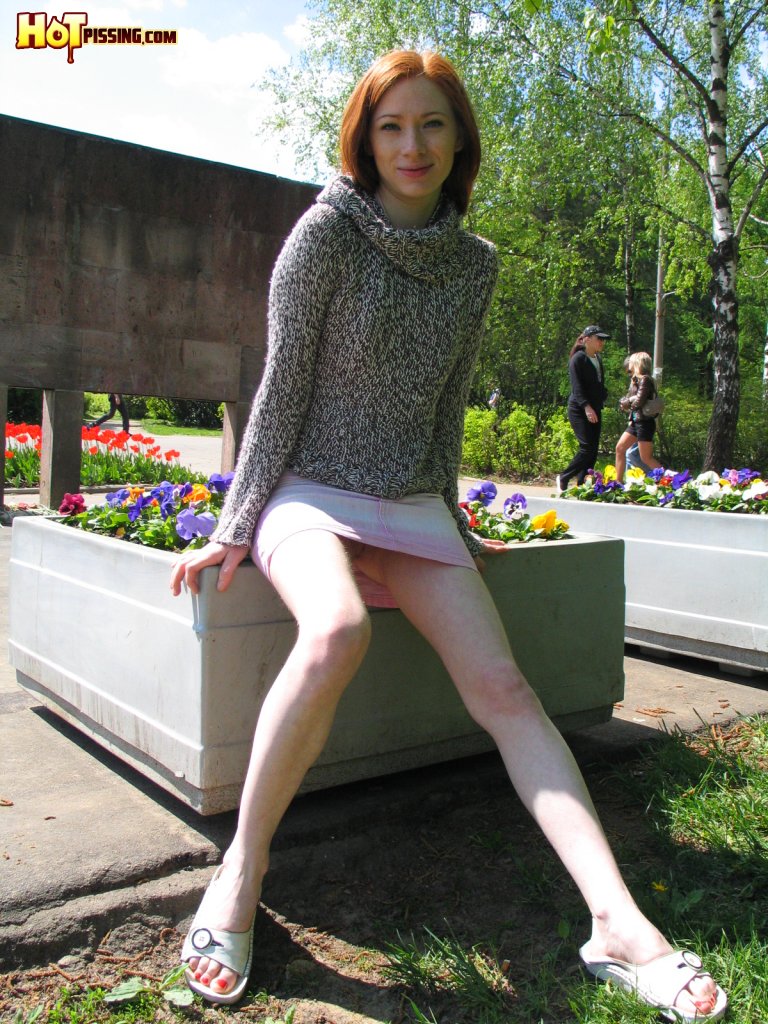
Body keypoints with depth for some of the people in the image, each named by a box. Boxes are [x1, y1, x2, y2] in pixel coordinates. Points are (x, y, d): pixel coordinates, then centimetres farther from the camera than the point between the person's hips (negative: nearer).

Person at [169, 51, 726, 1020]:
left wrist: (451, 521, 17)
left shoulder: (475, 262, 8)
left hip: (413, 506, 5)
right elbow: (282, 386, -6)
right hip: (311, 491, -4)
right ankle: (238, 877, -17)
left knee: (504, 686, -13)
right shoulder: (328, 232, -6)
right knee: (336, 630, -36)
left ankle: (617, 924, -13)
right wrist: (235, 529, -8)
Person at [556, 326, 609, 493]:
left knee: (593, 450, 3)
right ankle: (563, 478, 1)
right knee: (587, 447, -15)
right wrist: (586, 406, -29)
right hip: (579, 410, -8)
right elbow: (577, 386, -18)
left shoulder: (597, 359, 17)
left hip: (595, 410, 8)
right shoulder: (578, 359, -9)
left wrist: (603, 398, 7)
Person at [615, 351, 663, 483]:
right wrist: (631, 401, -9)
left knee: (646, 458, -8)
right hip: (635, 421, 9)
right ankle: (619, 481, 13)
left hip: (645, 423, -9)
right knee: (620, 448, 8)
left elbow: (639, 402, -20)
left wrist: (628, 402, -1)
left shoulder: (645, 379, -13)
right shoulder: (636, 380, 14)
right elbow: (623, 401, 12)